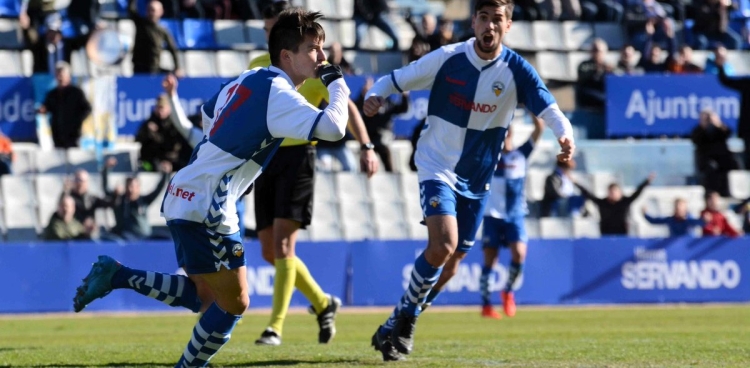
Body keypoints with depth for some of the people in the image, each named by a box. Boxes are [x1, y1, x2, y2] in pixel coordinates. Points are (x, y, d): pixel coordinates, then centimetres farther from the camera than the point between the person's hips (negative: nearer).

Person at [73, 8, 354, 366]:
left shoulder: (249, 79, 13)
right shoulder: (277, 93, -15)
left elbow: (208, 114, 30)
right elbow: (332, 127, -26)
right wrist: (338, 83, -10)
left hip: (184, 197, 9)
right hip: (206, 206, -9)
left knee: (206, 297, 19)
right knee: (233, 302, -1)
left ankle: (114, 276, 12)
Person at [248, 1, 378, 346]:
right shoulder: (258, 66, 13)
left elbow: (346, 106, -8)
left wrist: (366, 146, -20)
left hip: (297, 156, -6)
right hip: (265, 158, 6)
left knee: (282, 243, -15)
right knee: (271, 252, 5)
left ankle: (275, 327, -15)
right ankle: (323, 303, 24)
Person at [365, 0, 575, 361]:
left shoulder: (516, 71, -9)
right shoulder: (447, 59, -12)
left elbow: (550, 110, -18)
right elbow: (395, 79, -3)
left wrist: (565, 136, -40)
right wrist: (375, 96, -25)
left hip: (477, 179, 3)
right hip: (437, 166, -3)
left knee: (449, 266, 10)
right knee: (443, 246, -24)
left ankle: (397, 326, 29)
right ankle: (404, 316, -4)